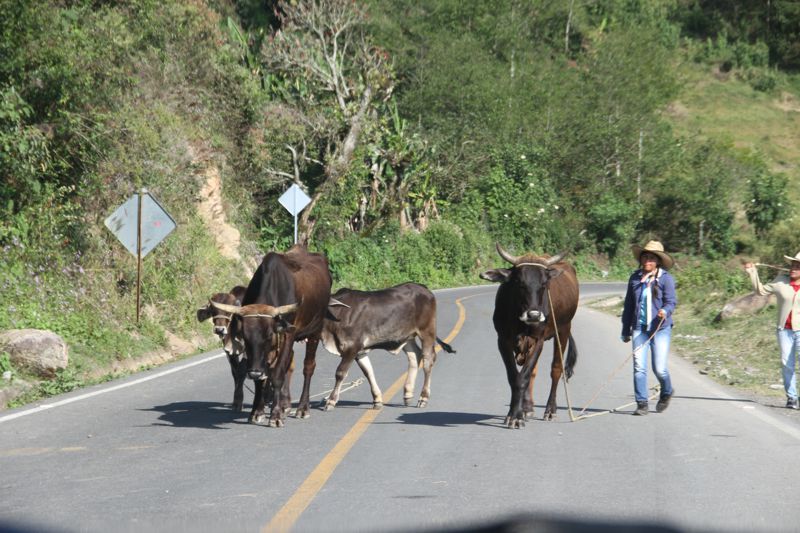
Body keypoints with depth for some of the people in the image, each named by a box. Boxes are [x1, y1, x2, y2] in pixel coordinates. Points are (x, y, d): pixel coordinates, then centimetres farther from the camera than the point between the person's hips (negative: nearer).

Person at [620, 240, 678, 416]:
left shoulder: (666, 279, -3)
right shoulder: (635, 279, 9)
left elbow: (671, 301, -7)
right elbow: (628, 305, 15)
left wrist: (665, 311, -30)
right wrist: (626, 330, 18)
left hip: (660, 329, -3)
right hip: (639, 328, 3)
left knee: (659, 368, -3)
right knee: (639, 367, -6)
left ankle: (666, 393, 28)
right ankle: (642, 404, 1)